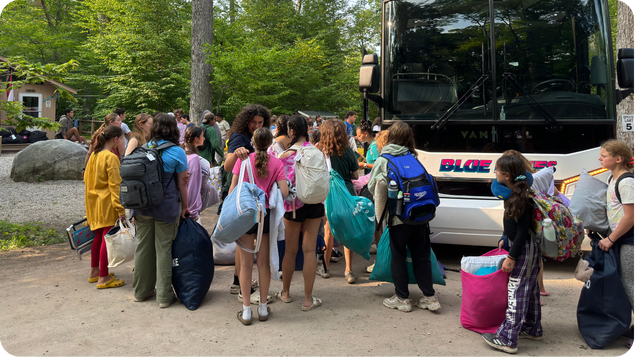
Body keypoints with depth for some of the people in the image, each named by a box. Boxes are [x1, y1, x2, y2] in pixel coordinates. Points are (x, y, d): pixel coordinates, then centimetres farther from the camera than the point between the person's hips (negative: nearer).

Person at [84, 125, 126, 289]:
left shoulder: (94, 155, 8)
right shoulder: (111, 157, -17)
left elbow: (87, 178, 16)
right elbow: (115, 184, -20)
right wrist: (120, 208, -19)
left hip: (95, 201, 9)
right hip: (107, 203, -9)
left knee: (98, 236, 19)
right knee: (107, 238, -3)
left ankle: (94, 272, 29)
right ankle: (103, 278, 3)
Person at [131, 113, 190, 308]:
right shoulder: (177, 152, -9)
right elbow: (181, 184, -6)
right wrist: (185, 207, 4)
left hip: (142, 205, 4)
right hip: (166, 207, -4)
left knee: (143, 246, 14)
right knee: (163, 249, 4)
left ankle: (141, 290, 27)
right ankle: (164, 295, 11)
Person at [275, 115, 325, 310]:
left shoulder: (287, 155, -13)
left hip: (295, 204, -2)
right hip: (315, 204, 3)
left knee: (290, 250, 12)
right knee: (309, 249, 6)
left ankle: (285, 292, 30)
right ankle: (308, 299, 10)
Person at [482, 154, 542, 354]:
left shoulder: (521, 197, -23)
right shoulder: (513, 193, 6)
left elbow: (523, 229, -24)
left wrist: (512, 257, -22)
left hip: (524, 249, -10)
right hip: (527, 248, 10)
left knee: (516, 292, -8)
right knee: (529, 289, 19)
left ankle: (507, 339, -5)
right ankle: (533, 329, 33)